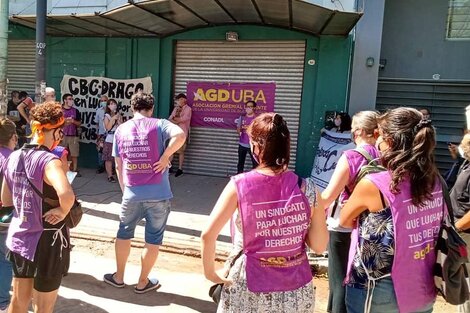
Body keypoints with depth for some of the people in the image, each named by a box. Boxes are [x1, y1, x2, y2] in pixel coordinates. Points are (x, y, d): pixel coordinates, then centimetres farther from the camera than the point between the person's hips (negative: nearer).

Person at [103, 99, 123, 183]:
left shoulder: (119, 115, 9)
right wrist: (113, 118, -13)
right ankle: (110, 176, 7)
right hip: (109, 139, -2)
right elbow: (108, 128, -10)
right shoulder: (107, 116, 1)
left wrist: (118, 119, -9)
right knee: (109, 159, -1)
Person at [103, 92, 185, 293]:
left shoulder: (121, 130, 7)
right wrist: (165, 157, -16)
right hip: (158, 194, -3)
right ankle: (143, 282, 26)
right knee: (153, 239, 13)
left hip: (131, 193, 3)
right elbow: (180, 135, -27)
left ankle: (119, 277, 37)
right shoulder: (159, 125, -6)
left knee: (124, 233, 23)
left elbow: (118, 165, 11)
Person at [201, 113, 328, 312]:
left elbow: (208, 235, -19)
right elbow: (319, 246, -6)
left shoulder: (239, 185, -17)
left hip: (250, 288, -2)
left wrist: (210, 272, -3)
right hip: (297, 290, 2)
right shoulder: (308, 189, -12)